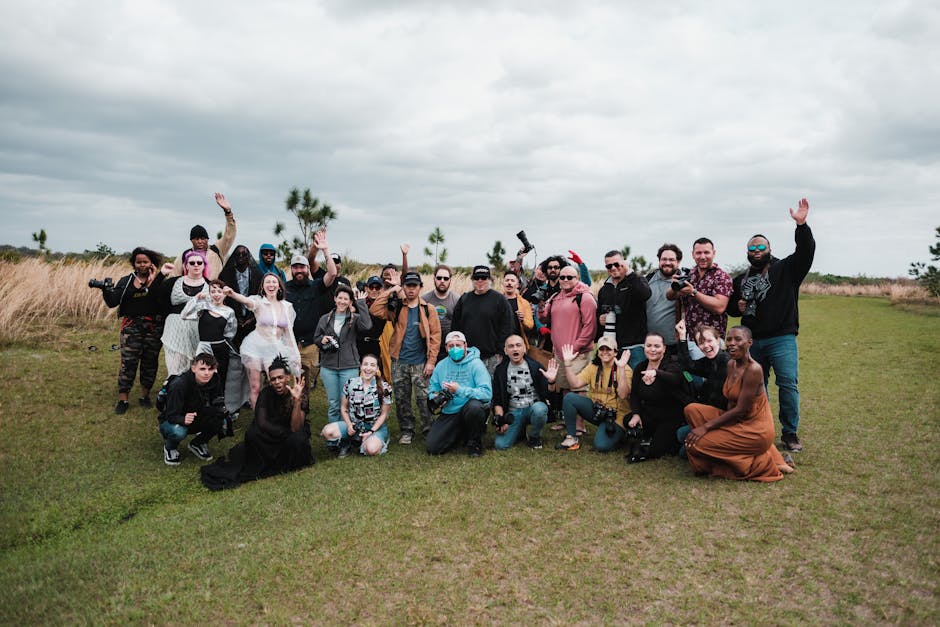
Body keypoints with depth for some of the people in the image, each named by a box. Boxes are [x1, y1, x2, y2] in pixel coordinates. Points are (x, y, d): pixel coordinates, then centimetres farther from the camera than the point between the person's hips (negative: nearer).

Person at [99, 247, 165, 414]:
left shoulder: (159, 280, 1)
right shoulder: (126, 281, 6)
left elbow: (163, 300, -18)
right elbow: (112, 302, -1)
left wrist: (154, 280, -18)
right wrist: (106, 290, -18)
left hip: (154, 327, 0)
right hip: (132, 327, 0)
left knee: (150, 362, 9)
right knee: (128, 363, -3)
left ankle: (145, 396, 23)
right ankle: (122, 400, 3)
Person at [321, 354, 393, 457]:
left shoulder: (384, 388, -9)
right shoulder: (350, 384, -3)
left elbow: (383, 414, -4)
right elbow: (344, 407, 7)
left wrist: (371, 431, -15)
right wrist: (349, 425, -10)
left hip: (376, 426, -2)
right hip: (354, 425, 2)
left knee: (371, 450, -34)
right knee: (327, 431, -24)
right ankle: (345, 444, 7)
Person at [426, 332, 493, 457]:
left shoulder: (475, 364, -12)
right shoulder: (441, 366, 5)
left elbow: (487, 393, -23)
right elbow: (432, 389, 15)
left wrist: (459, 390, -28)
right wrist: (435, 398, -9)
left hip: (470, 411, -4)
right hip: (449, 414, 5)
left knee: (474, 406, -39)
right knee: (432, 447, -10)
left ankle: (475, 442, -10)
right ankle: (462, 434, 20)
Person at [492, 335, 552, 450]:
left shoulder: (535, 366, -3)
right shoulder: (500, 370, 3)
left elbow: (547, 394, -3)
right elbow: (497, 400, 6)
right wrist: (500, 420, -8)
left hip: (534, 407, -1)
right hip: (513, 412, 1)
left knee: (539, 409, -38)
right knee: (500, 445, -18)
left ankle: (535, 436, -4)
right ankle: (520, 431, 16)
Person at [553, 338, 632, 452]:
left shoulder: (625, 369, -10)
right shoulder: (593, 367, 4)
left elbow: (623, 395, -25)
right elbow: (576, 383, -10)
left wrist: (621, 369, -32)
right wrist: (568, 363, -17)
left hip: (615, 415, -5)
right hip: (595, 409, 5)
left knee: (602, 446, -26)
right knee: (569, 397, -19)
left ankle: (619, 434, 9)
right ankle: (572, 438, -8)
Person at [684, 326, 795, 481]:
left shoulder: (753, 369, -21)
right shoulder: (731, 364, 5)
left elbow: (741, 410, -21)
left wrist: (706, 426, -18)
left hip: (755, 430, -8)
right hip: (737, 422, 8)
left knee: (695, 445, -16)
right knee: (692, 409, -4)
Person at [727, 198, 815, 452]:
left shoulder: (786, 269, 3)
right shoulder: (741, 280, 15)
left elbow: (806, 251, -12)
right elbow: (730, 307, 25)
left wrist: (801, 225, -25)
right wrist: (737, 307, 1)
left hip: (782, 339, -4)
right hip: (751, 342, 4)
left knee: (788, 384, -10)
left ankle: (790, 433, 1)